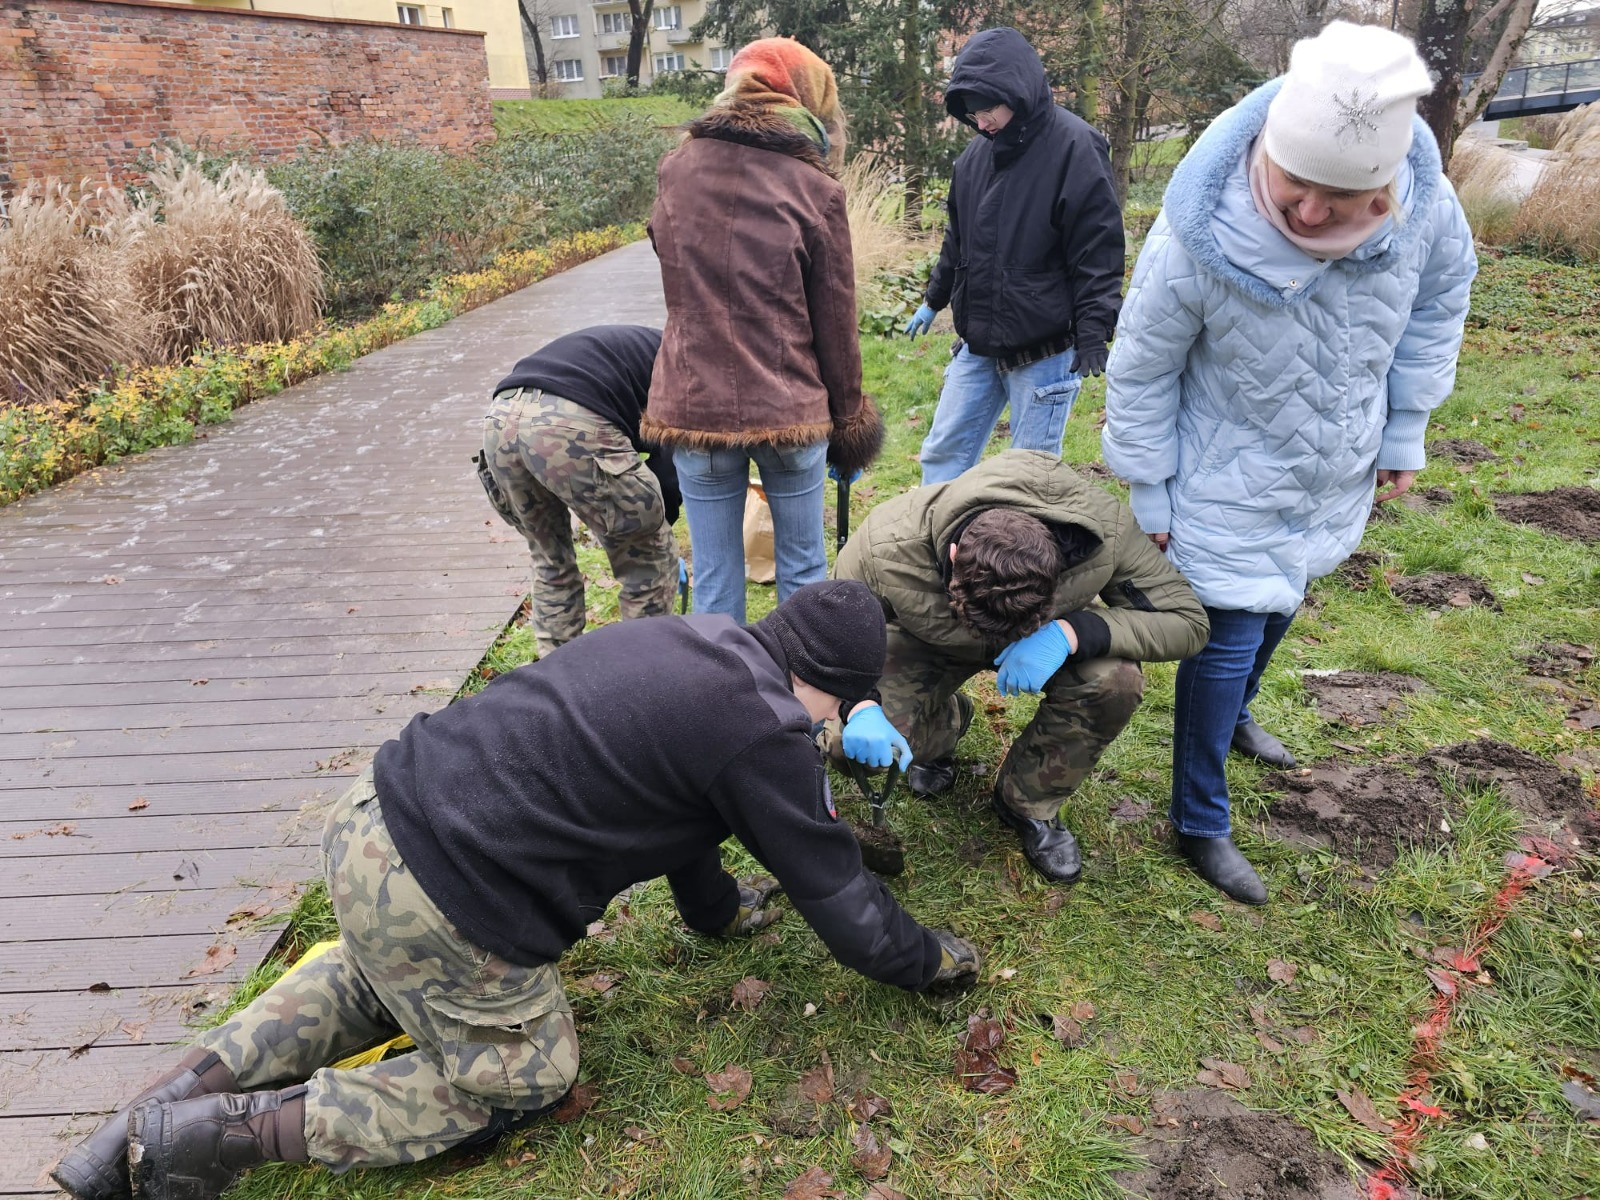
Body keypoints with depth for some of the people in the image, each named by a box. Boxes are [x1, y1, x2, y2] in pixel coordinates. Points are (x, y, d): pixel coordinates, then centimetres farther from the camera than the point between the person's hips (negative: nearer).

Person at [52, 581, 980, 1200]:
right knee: (520, 1078, 16)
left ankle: (182, 1093, 27)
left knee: (375, 982, 37)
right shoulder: (765, 736, -13)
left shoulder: (694, 642, 12)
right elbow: (836, 891, -2)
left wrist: (719, 908, 36)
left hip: (376, 810, 9)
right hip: (444, 912, -9)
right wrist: (932, 962, 16)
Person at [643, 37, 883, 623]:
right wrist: (848, 415, 9)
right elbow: (835, 322, -1)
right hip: (788, 410, -2)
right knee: (802, 570, 15)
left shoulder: (677, 168, 5)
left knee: (714, 580, 12)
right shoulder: (814, 187, -6)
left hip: (692, 405, 3)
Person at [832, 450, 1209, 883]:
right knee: (848, 740, -25)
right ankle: (947, 721, 14)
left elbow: (1188, 619, -26)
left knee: (1116, 681, -33)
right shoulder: (887, 547, -38)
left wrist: (1070, 633, -44)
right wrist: (860, 708, -42)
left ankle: (1029, 805, -2)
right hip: (931, 643, 0)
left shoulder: (1103, 530, -36)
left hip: (1053, 634, 1)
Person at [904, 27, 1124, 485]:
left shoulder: (1073, 147, -12)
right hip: (977, 345, 7)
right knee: (943, 454, 10)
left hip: (1045, 352, -7)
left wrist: (1094, 334, -19)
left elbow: (1098, 251, -13)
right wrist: (934, 300, 27)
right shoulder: (977, 153, 8)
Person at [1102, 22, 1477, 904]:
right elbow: (1141, 375, -16)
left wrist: (1404, 434, 5)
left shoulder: (1425, 205, -21)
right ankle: (1200, 823, 21)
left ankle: (1233, 717, 56)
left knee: (1275, 613, 25)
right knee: (1226, 643, 1)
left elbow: (1439, 303, 2)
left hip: (1336, 482, 5)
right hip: (1228, 492, -5)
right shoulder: (1195, 242, -32)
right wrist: (1147, 500, -9)